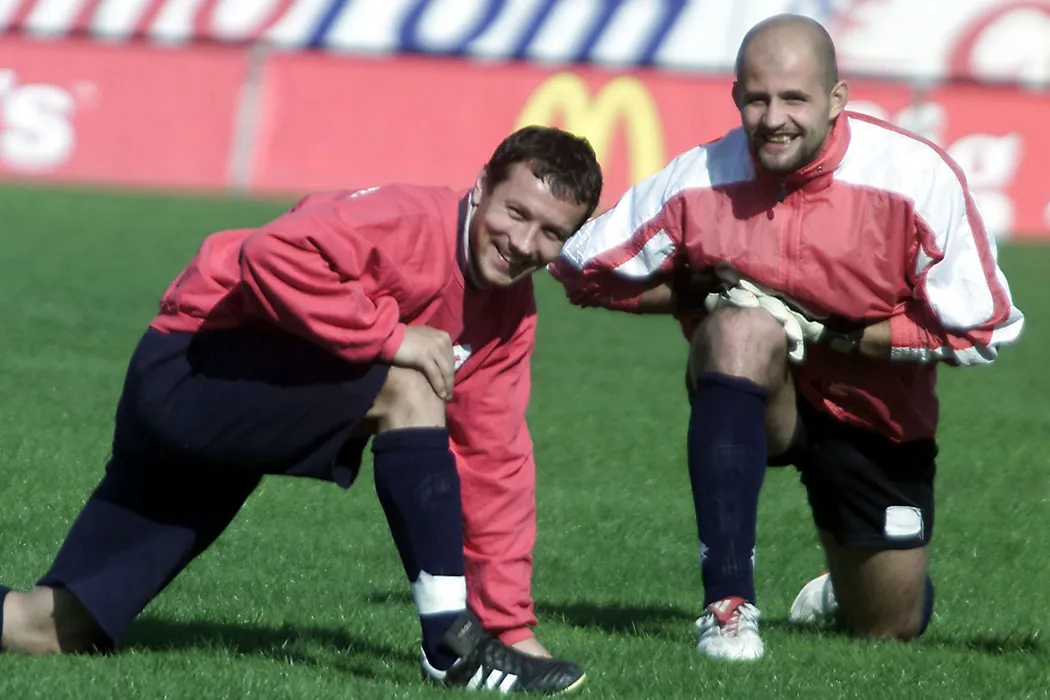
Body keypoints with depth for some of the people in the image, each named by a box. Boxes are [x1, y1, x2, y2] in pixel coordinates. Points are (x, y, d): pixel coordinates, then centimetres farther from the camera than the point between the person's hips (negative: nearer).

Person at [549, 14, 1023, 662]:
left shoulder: (917, 178, -22)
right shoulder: (699, 183, -17)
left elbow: (982, 333, -18)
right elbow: (584, 269, -4)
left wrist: (831, 338, -22)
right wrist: (701, 297, -17)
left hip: (876, 418, 1)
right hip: (750, 397, -1)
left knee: (889, 629, 7)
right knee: (743, 327, -36)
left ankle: (847, 587, 51)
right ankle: (728, 604, -37)